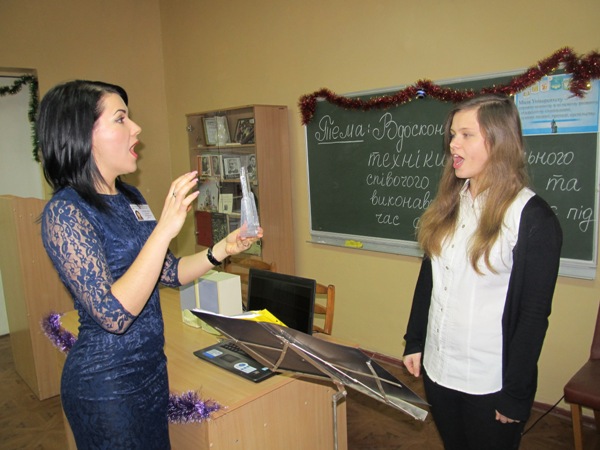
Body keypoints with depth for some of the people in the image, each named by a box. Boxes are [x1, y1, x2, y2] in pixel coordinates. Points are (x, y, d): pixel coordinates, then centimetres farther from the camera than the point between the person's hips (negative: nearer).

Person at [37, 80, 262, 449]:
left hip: (150, 365, 8)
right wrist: (165, 228, -32)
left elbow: (170, 273, 9)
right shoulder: (65, 212, -21)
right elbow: (114, 314, -28)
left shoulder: (130, 198, 3)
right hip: (106, 383, -7)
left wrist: (222, 250, -6)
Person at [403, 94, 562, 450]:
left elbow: (535, 314, -14)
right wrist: (414, 342, 8)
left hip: (492, 382, -5)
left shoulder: (533, 217, -14)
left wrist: (516, 394, -12)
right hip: (437, 369, 6)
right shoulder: (447, 206, 4)